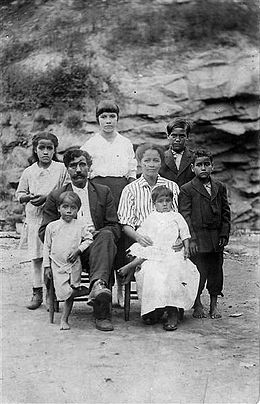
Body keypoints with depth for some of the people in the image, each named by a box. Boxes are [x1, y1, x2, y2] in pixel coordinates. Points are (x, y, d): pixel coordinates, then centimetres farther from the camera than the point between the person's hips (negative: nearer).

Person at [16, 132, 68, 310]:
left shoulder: (61, 169, 0)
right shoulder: (29, 172, 8)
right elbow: (19, 195, 13)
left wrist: (47, 198, -14)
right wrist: (29, 197, -9)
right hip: (34, 217, 3)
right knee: (36, 257, 6)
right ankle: (37, 293, 14)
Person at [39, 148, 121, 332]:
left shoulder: (104, 192, 17)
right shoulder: (56, 196, 15)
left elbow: (115, 227, 11)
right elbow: (45, 232, 9)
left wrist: (97, 234, -12)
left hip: (97, 244, 2)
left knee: (106, 235, -34)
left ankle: (99, 284, -54)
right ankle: (102, 314, -42)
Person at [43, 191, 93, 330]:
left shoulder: (80, 226, 1)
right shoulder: (52, 226, 3)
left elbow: (89, 240, 6)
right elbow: (47, 247, 7)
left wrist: (78, 250, -10)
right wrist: (46, 265, 4)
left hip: (74, 265, 0)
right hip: (57, 265, 0)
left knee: (70, 294, 0)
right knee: (63, 291, -15)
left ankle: (64, 319, 13)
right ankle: (83, 290, 11)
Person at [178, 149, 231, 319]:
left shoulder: (220, 187, 11)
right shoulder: (187, 189, -2)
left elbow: (226, 213, 12)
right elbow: (185, 215, -7)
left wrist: (224, 234, 3)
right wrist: (191, 239, -13)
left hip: (216, 238, 4)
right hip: (198, 238, -4)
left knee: (216, 270, 8)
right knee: (199, 272, -3)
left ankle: (214, 305, 22)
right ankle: (197, 305, 14)